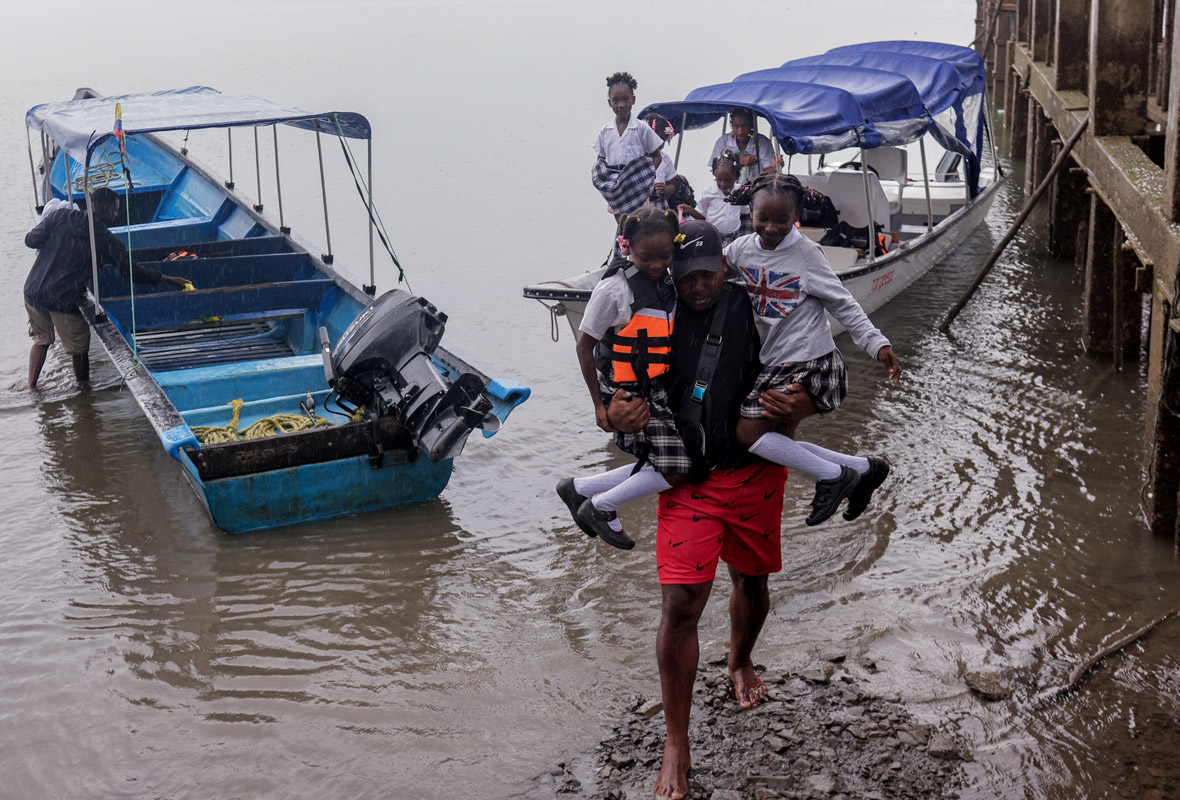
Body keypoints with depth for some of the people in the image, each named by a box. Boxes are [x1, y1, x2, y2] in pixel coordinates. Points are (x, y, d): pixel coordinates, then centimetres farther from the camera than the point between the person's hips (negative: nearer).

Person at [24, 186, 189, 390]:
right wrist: (170, 280, 3)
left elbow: (31, 240, -2)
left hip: (32, 291, 5)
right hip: (63, 302, -5)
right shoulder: (106, 240, -8)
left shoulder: (61, 215, -1)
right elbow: (133, 272, -5)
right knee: (79, 350, 13)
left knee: (41, 341, 24)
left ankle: (31, 388, 23)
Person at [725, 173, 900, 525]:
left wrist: (877, 343, -13)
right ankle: (863, 468, 20)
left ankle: (833, 476, -4)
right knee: (777, 442, 9)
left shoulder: (806, 254, -10)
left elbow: (843, 304, -6)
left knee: (749, 432, -16)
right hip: (776, 364, 7)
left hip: (808, 363, -7)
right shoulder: (740, 249, 3)